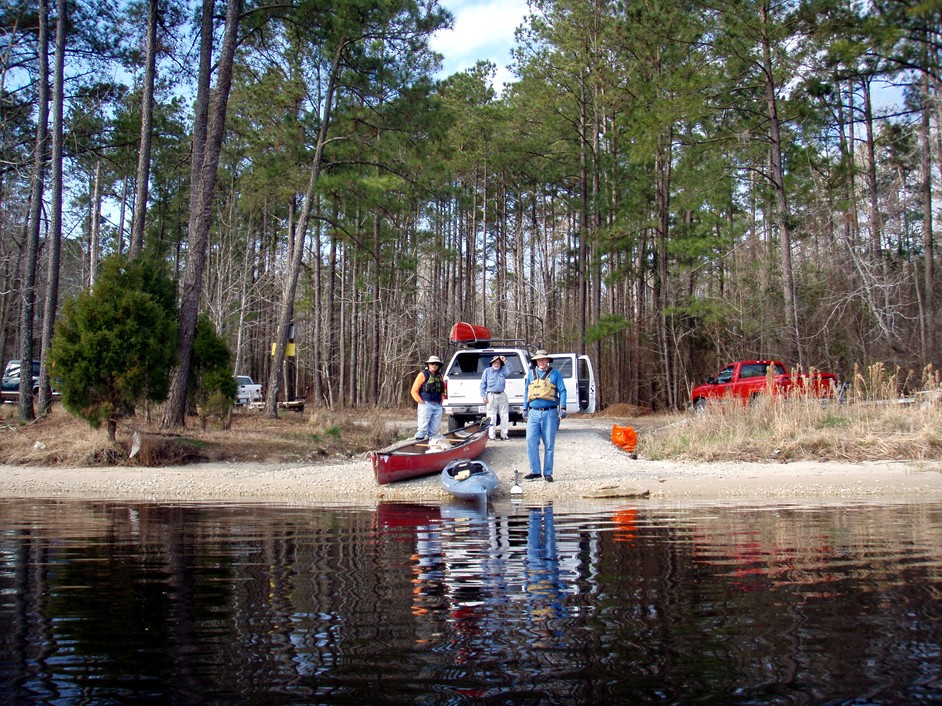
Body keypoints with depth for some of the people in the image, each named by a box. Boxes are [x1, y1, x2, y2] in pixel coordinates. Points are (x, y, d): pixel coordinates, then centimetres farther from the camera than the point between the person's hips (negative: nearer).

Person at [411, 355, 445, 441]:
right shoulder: (423, 375, -1)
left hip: (438, 406, 6)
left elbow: (442, 391, 27)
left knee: (434, 430, 7)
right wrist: (421, 401, -9)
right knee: (423, 428, -9)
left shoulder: (440, 376, 16)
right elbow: (414, 391, -3)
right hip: (426, 405, -6)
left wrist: (440, 402, 14)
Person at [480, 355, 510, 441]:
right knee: (491, 416, -4)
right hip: (491, 396, -2)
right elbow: (482, 384, 8)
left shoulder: (503, 370, 13)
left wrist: (505, 362, -15)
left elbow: (510, 371, -8)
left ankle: (503, 435, 8)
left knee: (504, 416, 2)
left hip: (502, 395, 2)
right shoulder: (487, 371, 9)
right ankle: (492, 436, -2)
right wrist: (483, 396, -1)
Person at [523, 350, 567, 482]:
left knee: (549, 445, 1)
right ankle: (535, 471, 1)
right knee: (531, 441, -7)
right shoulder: (531, 374, 15)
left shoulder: (555, 373, 5)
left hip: (550, 413, -2)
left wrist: (563, 408, -10)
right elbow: (526, 392, 20)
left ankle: (547, 473, 8)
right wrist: (525, 409, 15)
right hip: (534, 413, 3)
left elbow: (562, 391, 1)